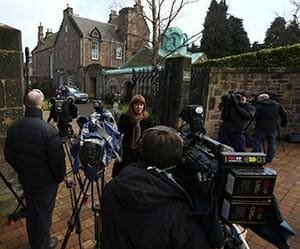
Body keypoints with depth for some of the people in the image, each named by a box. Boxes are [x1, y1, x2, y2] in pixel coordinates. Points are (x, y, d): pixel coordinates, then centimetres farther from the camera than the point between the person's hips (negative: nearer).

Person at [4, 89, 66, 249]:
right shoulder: (48, 130, -28)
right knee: (43, 213, 14)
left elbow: (8, 156, 4)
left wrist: (21, 171, 18)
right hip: (45, 182, -6)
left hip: (25, 180, 6)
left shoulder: (13, 129, -8)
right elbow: (58, 160, -24)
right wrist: (60, 177, -5)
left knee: (30, 211, 24)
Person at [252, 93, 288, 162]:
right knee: (272, 144, 14)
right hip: (273, 128, 3)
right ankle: (269, 158, 20)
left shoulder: (259, 106, -6)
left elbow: (255, 117, -5)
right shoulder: (277, 105, 6)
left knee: (257, 142, 6)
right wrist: (284, 123, 18)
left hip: (261, 128, -3)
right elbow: (284, 115, 8)